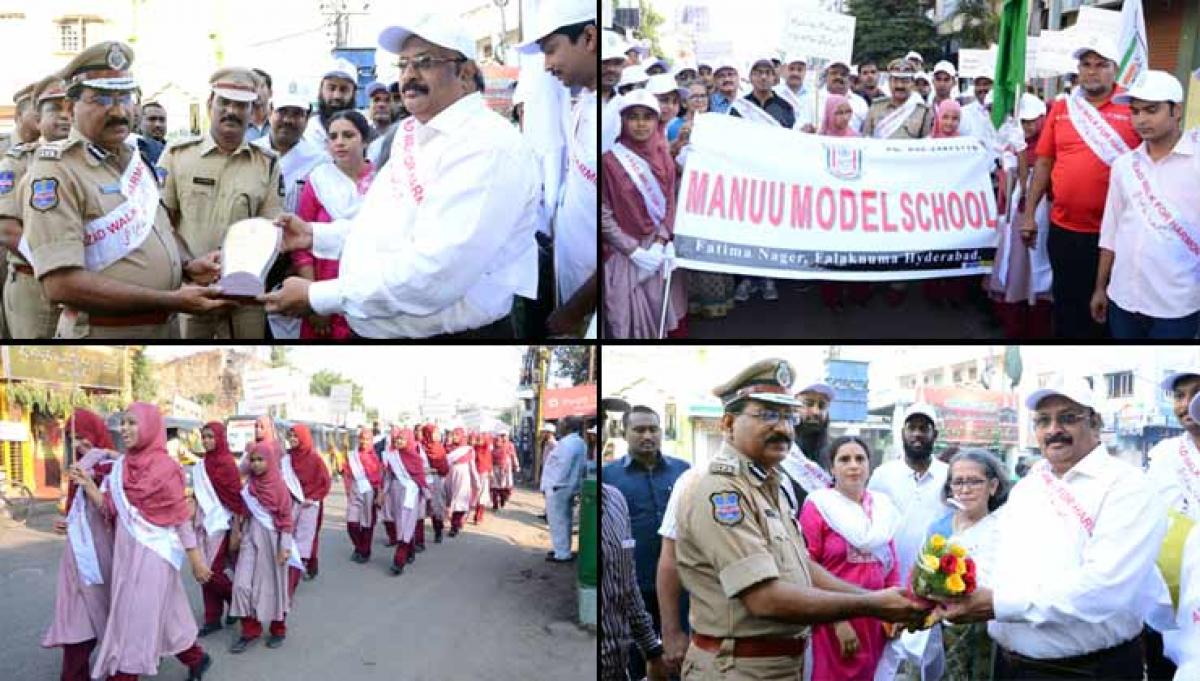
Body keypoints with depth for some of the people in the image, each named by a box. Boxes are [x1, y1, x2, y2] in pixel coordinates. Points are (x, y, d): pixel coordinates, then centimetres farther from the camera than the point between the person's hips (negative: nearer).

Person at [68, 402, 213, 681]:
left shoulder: (165, 466, -13)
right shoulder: (119, 466, 7)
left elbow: (181, 515, -10)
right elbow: (110, 510, 5)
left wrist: (196, 558, -9)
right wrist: (88, 485, -9)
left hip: (152, 551, -7)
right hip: (126, 551, 7)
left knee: (136, 618, -1)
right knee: (161, 613, 16)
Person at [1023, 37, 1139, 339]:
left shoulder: (1133, 108, -5)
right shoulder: (1061, 109, 5)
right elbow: (1044, 162, 8)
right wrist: (1029, 213, 6)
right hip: (1063, 228, 3)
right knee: (1067, 303, 15)